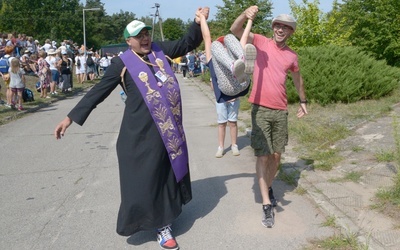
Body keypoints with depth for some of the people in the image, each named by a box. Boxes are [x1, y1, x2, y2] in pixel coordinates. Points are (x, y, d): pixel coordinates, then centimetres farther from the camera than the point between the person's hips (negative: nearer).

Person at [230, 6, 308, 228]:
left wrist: (303, 101, 33)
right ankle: (267, 205, 3)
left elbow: (298, 79, 25)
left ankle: (269, 186, 37)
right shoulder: (261, 42, -1)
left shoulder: (292, 56, 8)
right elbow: (235, 30, -13)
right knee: (263, 156, -4)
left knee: (277, 155, 11)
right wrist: (246, 14, -32)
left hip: (281, 110, 4)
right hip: (260, 109, -3)